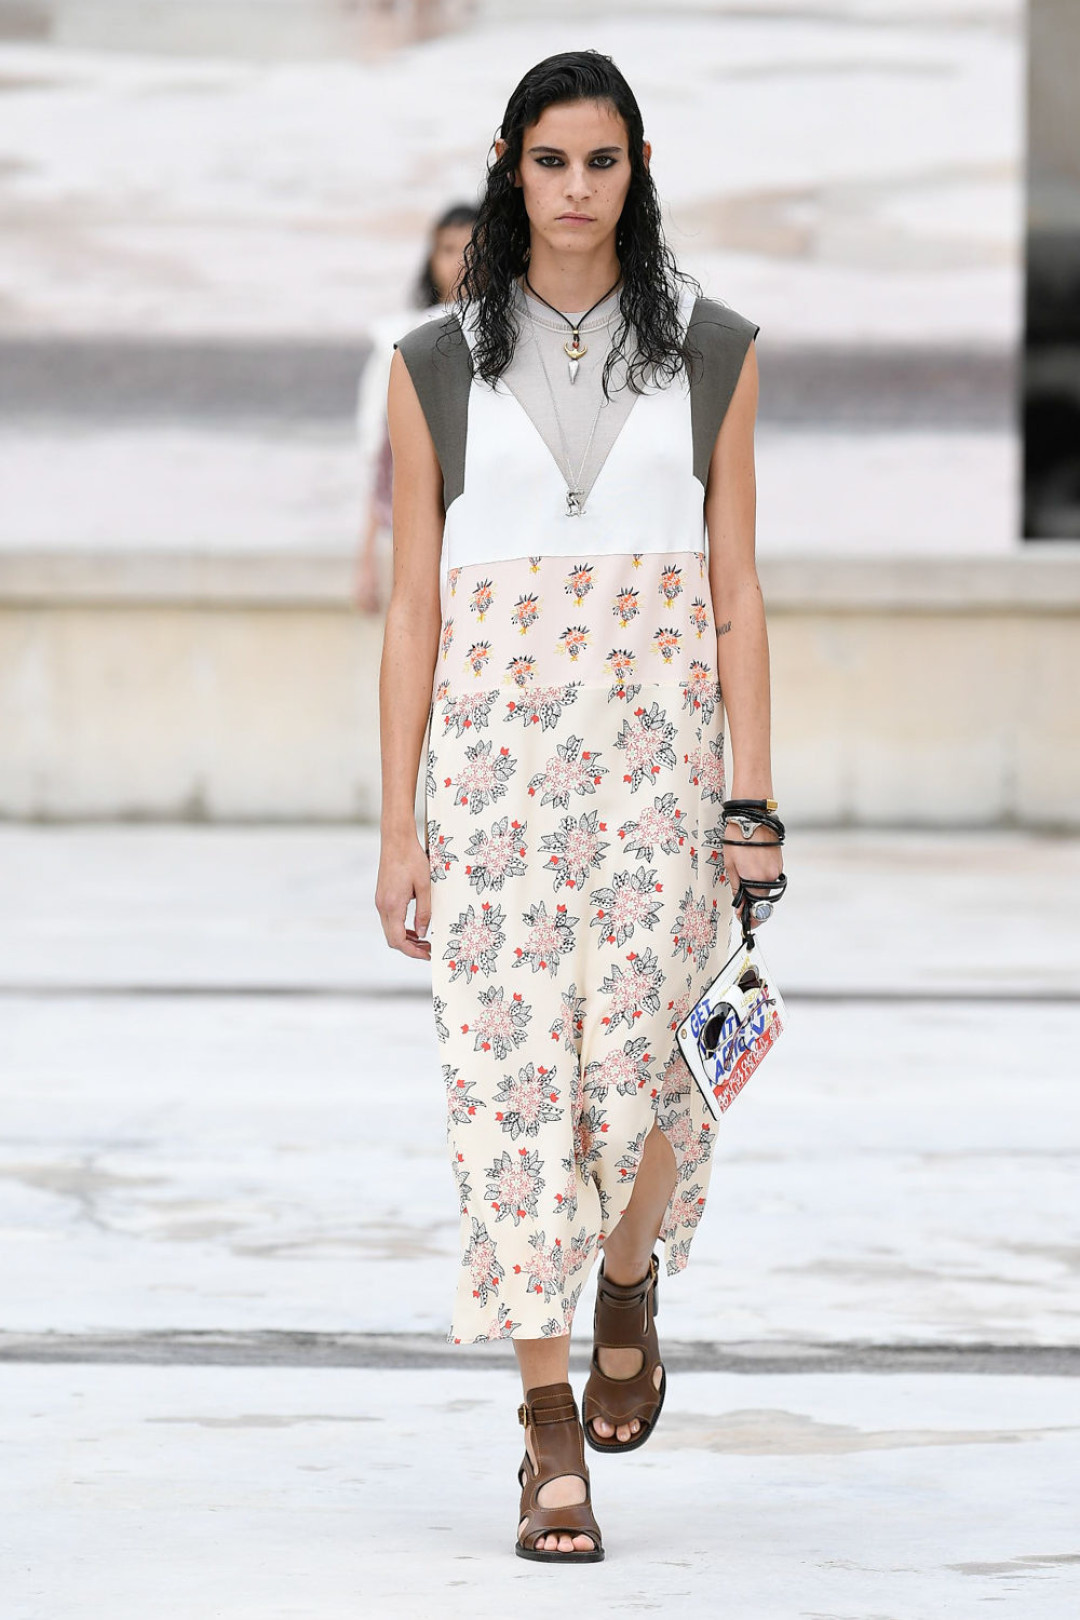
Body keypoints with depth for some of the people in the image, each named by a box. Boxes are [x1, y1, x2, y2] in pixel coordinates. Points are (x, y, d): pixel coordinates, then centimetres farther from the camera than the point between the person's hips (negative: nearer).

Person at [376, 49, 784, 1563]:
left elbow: (734, 588, 6)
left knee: (640, 1068, -9)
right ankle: (553, 1440, 1)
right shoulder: (438, 365, 6)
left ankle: (629, 1282, 26)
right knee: (511, 1071, -5)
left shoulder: (712, 353, 6)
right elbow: (414, 605, 5)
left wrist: (755, 800, -1)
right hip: (494, 745, 0)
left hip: (658, 746, 0)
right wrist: (398, 826, 1)